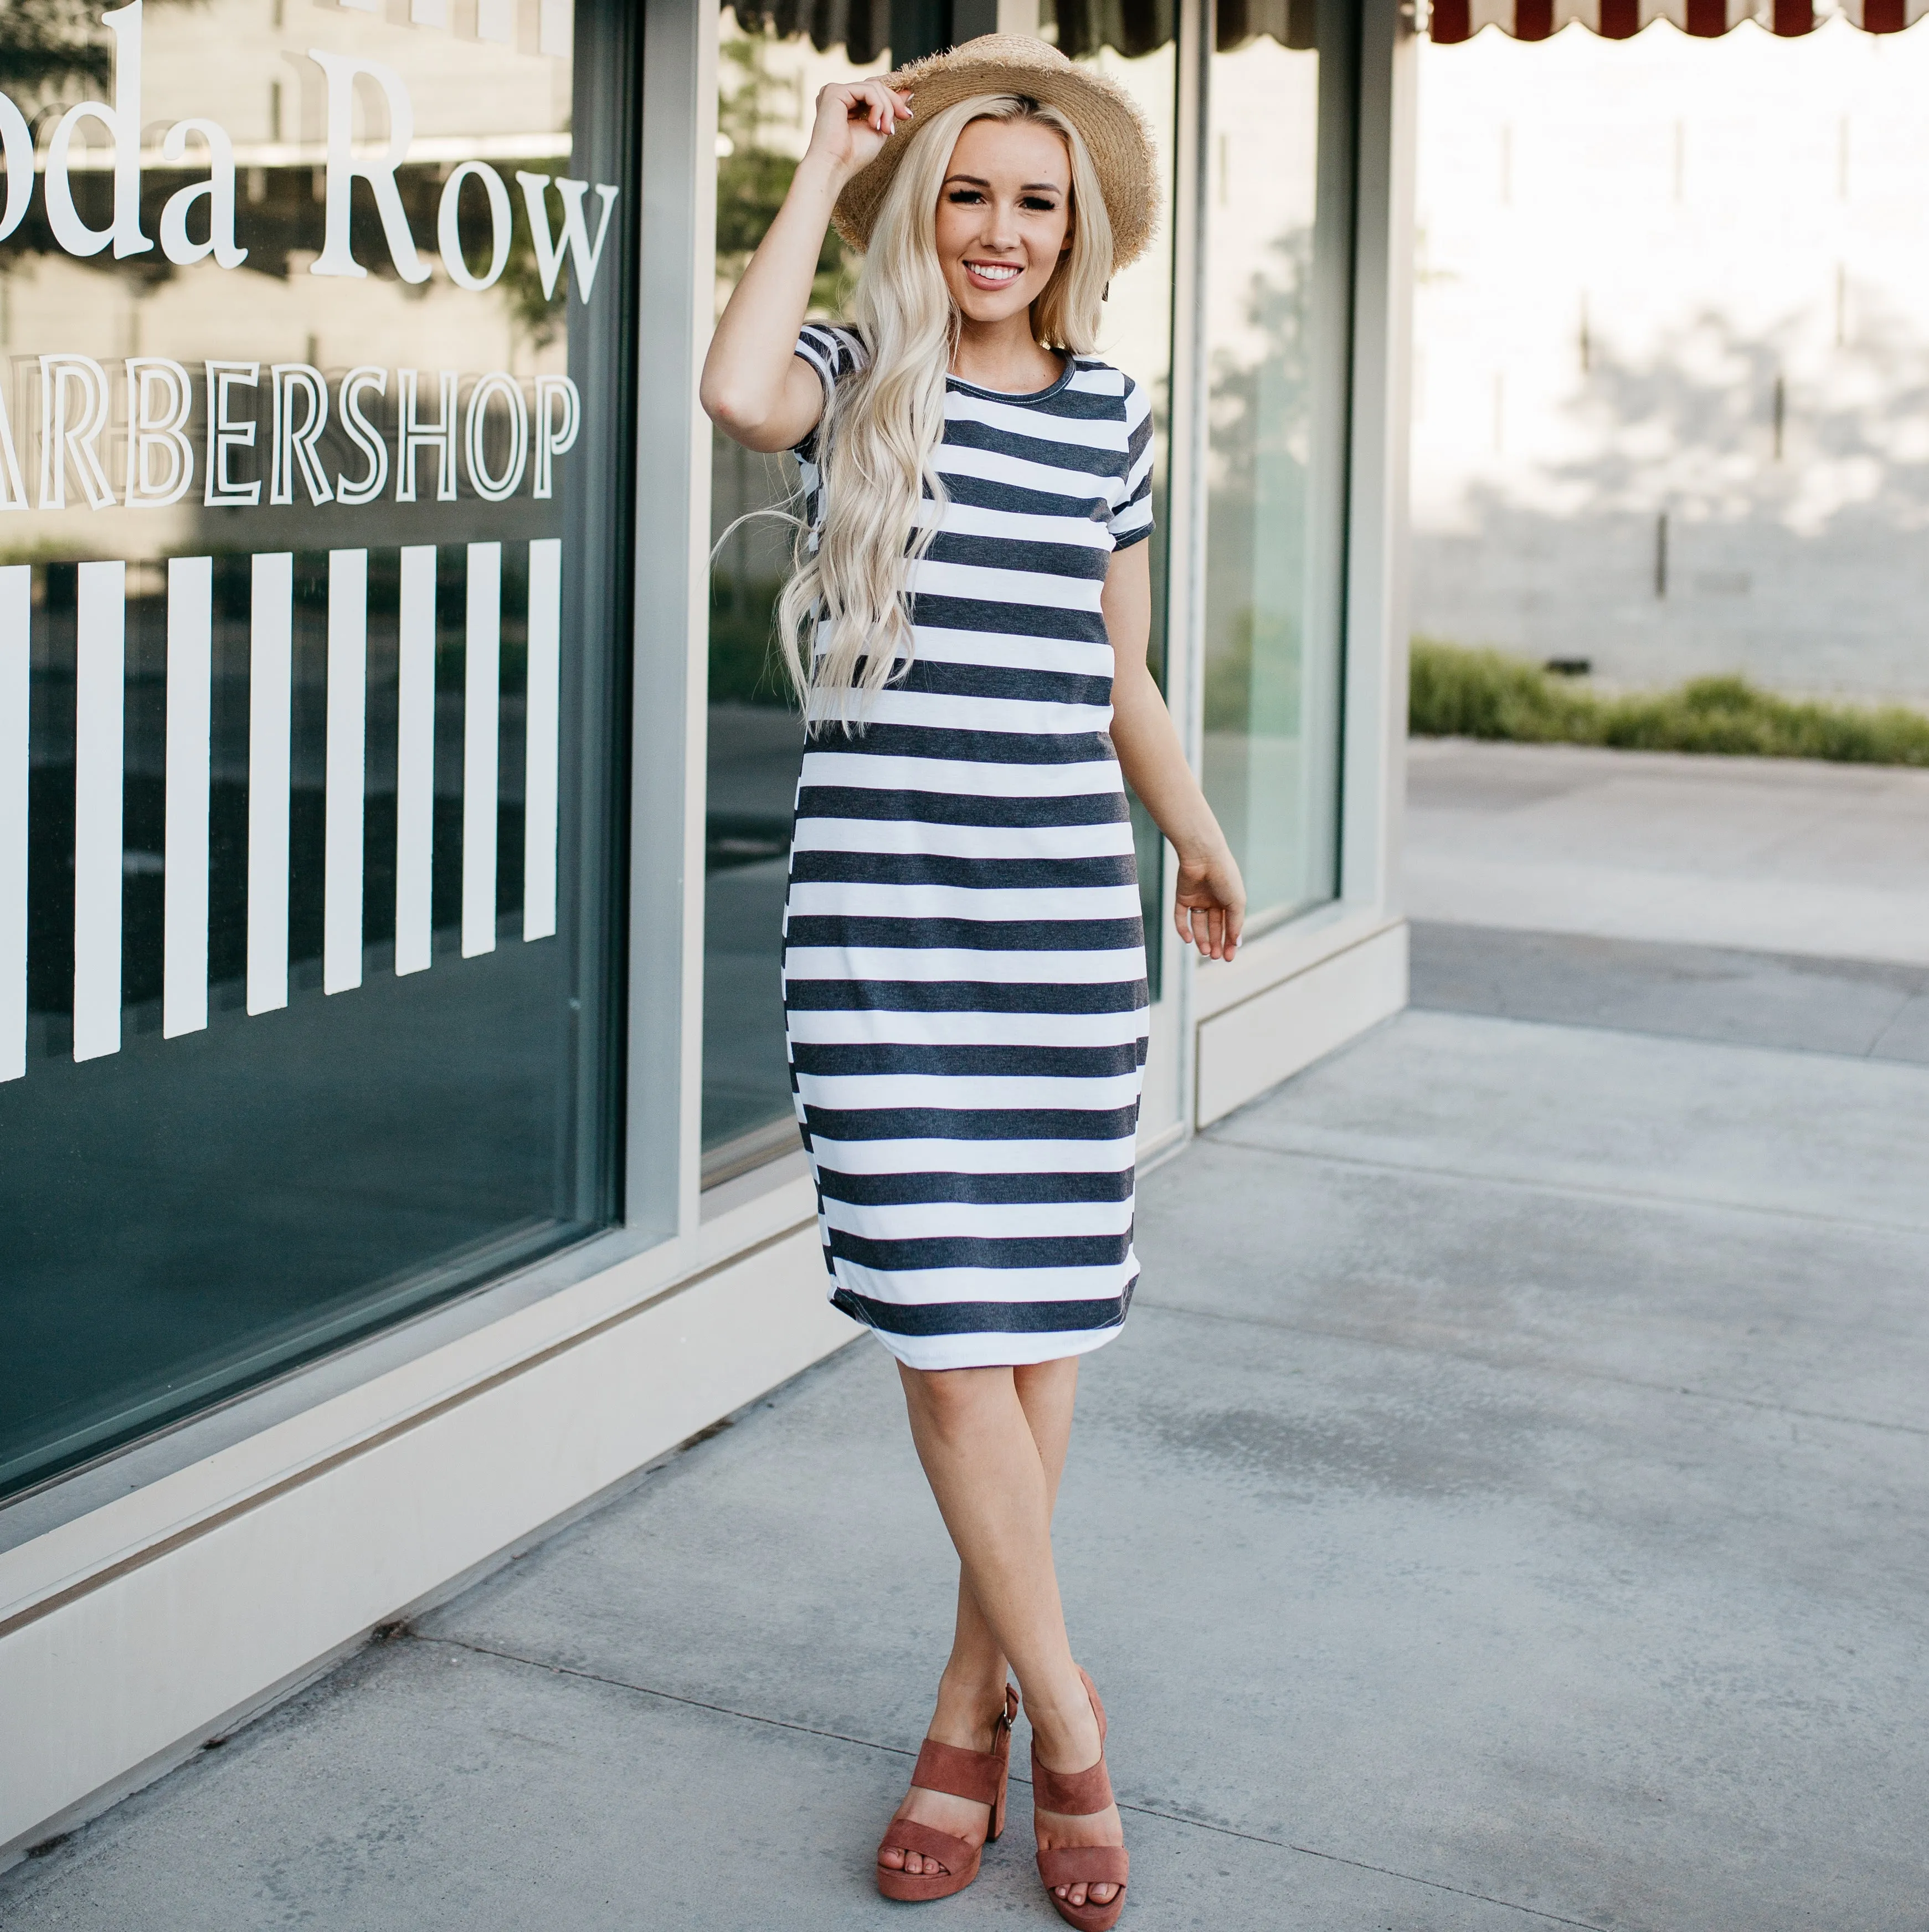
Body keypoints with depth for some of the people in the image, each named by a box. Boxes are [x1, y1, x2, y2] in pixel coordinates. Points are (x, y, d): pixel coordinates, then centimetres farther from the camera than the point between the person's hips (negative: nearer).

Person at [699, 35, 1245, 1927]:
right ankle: (1066, 1721, 10)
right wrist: (822, 166, -9)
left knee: (1045, 1311, 7)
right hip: (884, 903, -3)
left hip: (1068, 904, 3)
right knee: (944, 1320, -6)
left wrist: (1200, 840, 30)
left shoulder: (1111, 415, 12)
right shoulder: (858, 381, 3)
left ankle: (974, 1702, 24)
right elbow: (734, 386, -22)